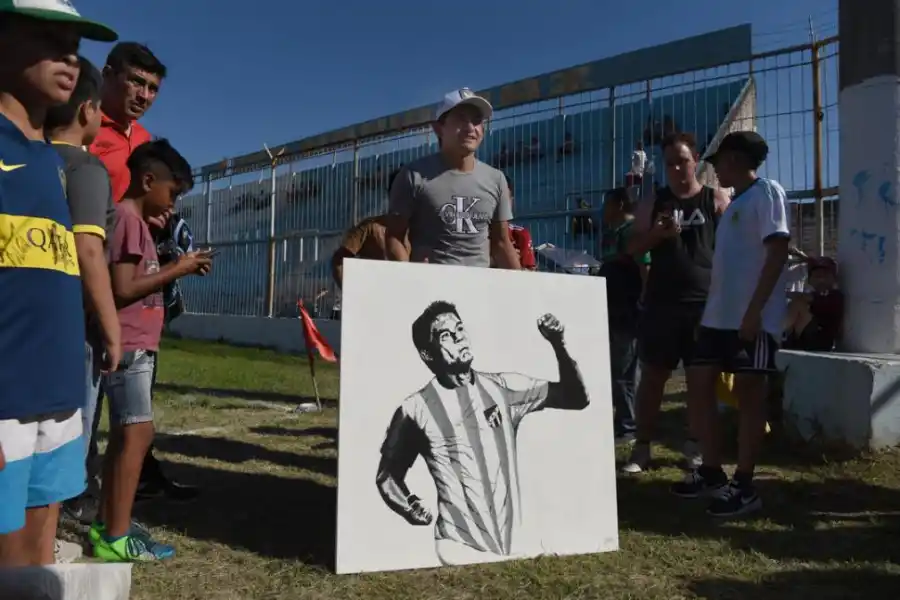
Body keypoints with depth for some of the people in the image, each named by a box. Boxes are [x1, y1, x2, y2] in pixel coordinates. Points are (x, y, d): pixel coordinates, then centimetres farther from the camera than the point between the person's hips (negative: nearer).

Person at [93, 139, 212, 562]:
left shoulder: (134, 220, 18)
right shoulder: (126, 218, -12)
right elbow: (122, 289, -19)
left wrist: (176, 269, 9)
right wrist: (177, 270, -14)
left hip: (135, 345, 10)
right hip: (128, 346, -10)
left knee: (124, 433, 12)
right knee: (137, 432, -9)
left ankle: (106, 526, 20)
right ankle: (116, 538, -4)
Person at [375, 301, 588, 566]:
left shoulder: (502, 387, 3)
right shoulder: (415, 409, -5)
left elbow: (577, 398, 5)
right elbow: (387, 476, 7)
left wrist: (558, 344, -9)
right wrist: (410, 508, -13)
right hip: (461, 548, -2)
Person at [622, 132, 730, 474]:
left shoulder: (717, 201, 5)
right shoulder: (653, 203, 10)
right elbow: (633, 249, 9)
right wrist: (656, 233, -11)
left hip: (704, 303, -1)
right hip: (661, 302, 1)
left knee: (700, 378, 7)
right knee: (652, 375, 3)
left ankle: (694, 445, 21)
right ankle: (642, 447, 11)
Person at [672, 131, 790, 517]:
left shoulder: (767, 191, -3)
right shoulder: (733, 204, 22)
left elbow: (778, 251, -13)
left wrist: (755, 309, -20)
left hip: (752, 317, -9)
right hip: (718, 316, 9)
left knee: (748, 393, -3)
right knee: (701, 388, 7)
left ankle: (744, 487, 6)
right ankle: (711, 473, 18)